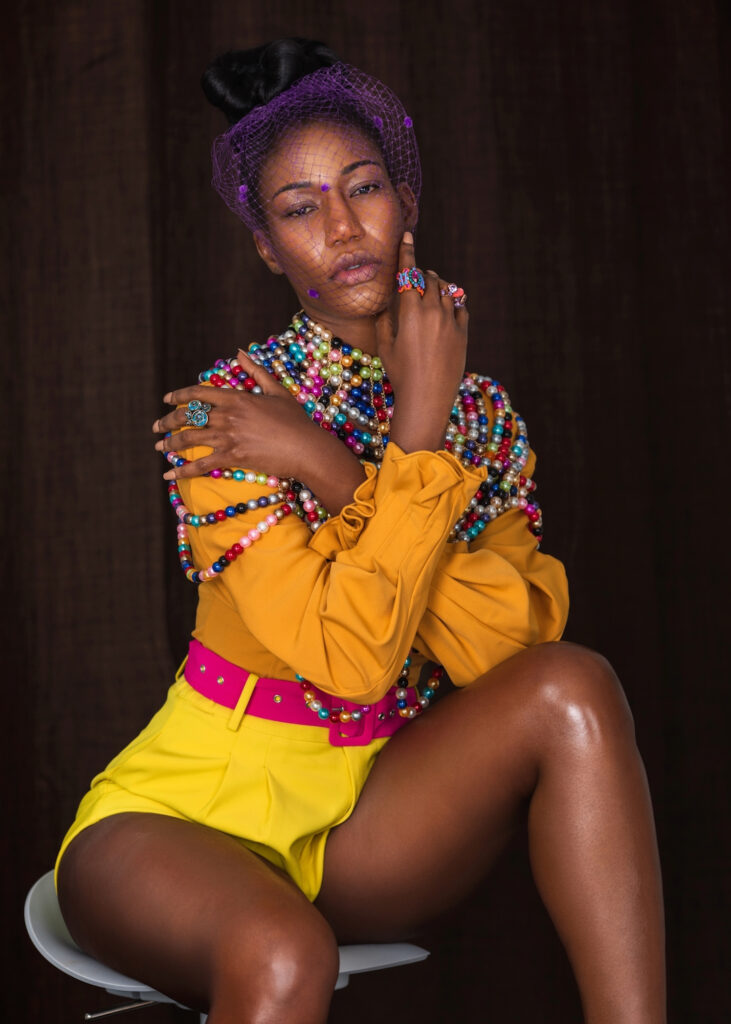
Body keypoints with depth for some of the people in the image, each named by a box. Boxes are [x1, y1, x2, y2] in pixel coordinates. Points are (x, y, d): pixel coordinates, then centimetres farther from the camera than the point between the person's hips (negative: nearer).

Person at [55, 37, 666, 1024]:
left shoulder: (481, 412, 2)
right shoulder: (226, 412, -14)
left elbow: (512, 646, -15)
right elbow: (350, 655, -25)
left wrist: (334, 472, -21)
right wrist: (417, 433, -21)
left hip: (370, 820, 5)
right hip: (195, 810, -4)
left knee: (574, 687, -22)